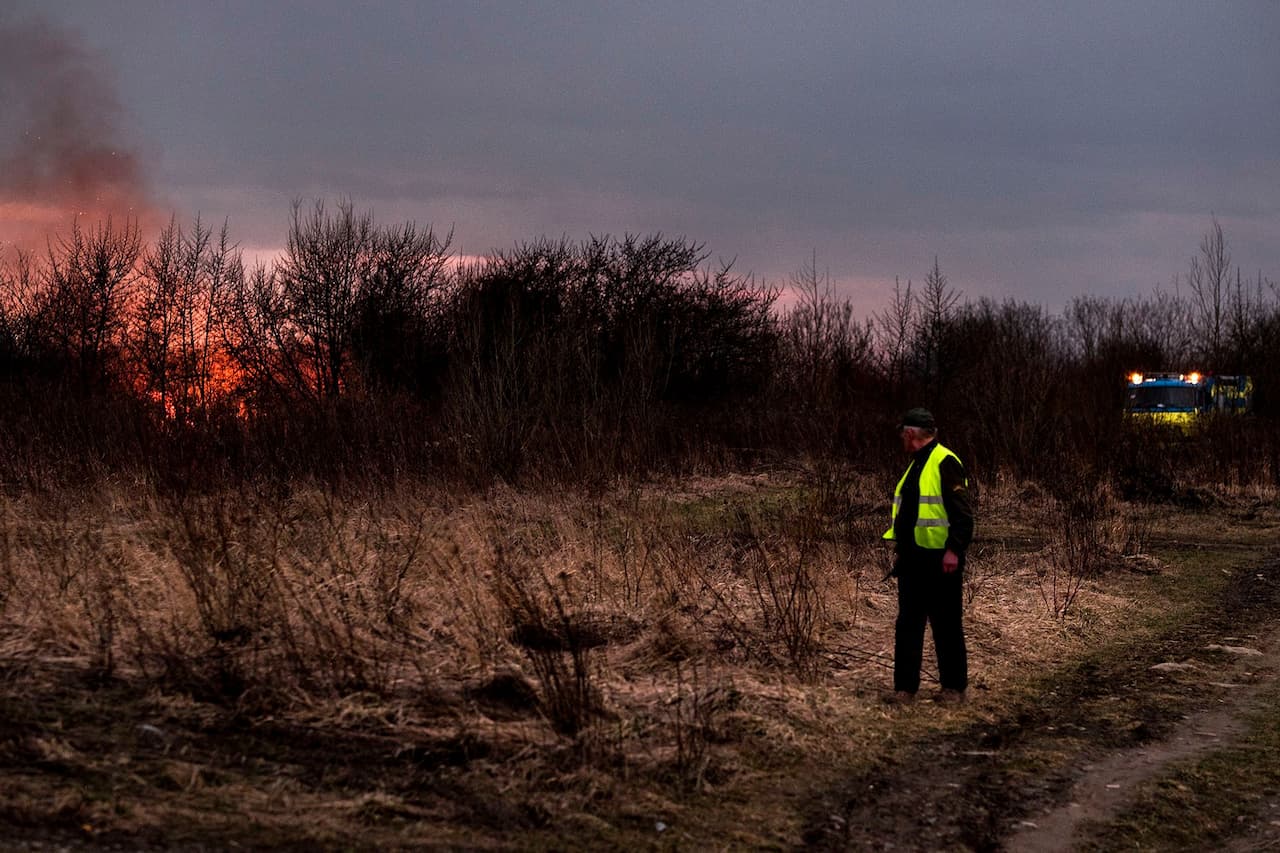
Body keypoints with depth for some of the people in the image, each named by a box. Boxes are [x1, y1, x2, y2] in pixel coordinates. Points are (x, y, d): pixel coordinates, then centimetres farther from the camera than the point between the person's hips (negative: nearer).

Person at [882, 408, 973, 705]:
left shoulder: (945, 463, -13)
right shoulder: (916, 466, 17)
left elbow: (962, 514, -18)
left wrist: (954, 550, -23)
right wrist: (900, 548, 20)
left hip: (940, 561, -9)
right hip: (913, 560, 9)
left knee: (947, 626, 1)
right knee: (907, 625, 8)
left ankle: (954, 687, 10)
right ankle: (905, 686, 12)